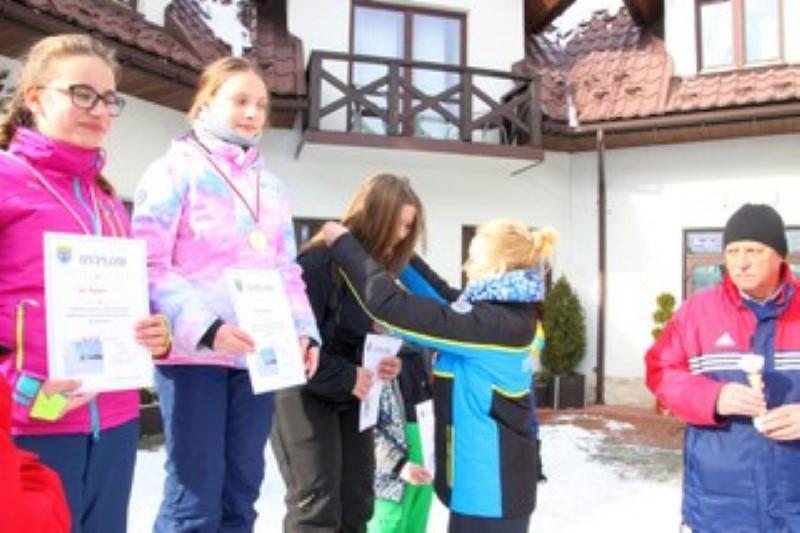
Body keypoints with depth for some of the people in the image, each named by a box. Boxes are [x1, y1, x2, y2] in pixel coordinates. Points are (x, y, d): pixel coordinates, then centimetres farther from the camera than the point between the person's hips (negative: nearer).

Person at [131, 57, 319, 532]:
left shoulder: (272, 186, 17)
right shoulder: (177, 169, 0)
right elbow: (149, 265, -9)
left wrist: (305, 331, 3)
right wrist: (206, 327, -20)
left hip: (259, 355, 6)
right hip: (194, 353, -5)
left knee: (241, 493, 12)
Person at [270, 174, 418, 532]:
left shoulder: (377, 268, 5)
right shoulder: (320, 261, -21)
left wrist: (384, 363, -4)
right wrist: (346, 377, -19)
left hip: (351, 398, 8)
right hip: (304, 393, -8)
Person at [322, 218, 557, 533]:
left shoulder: (493, 321, -24)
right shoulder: (511, 313, 3)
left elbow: (391, 306, -27)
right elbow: (442, 301, 16)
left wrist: (343, 244, -16)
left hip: (490, 489, -9)